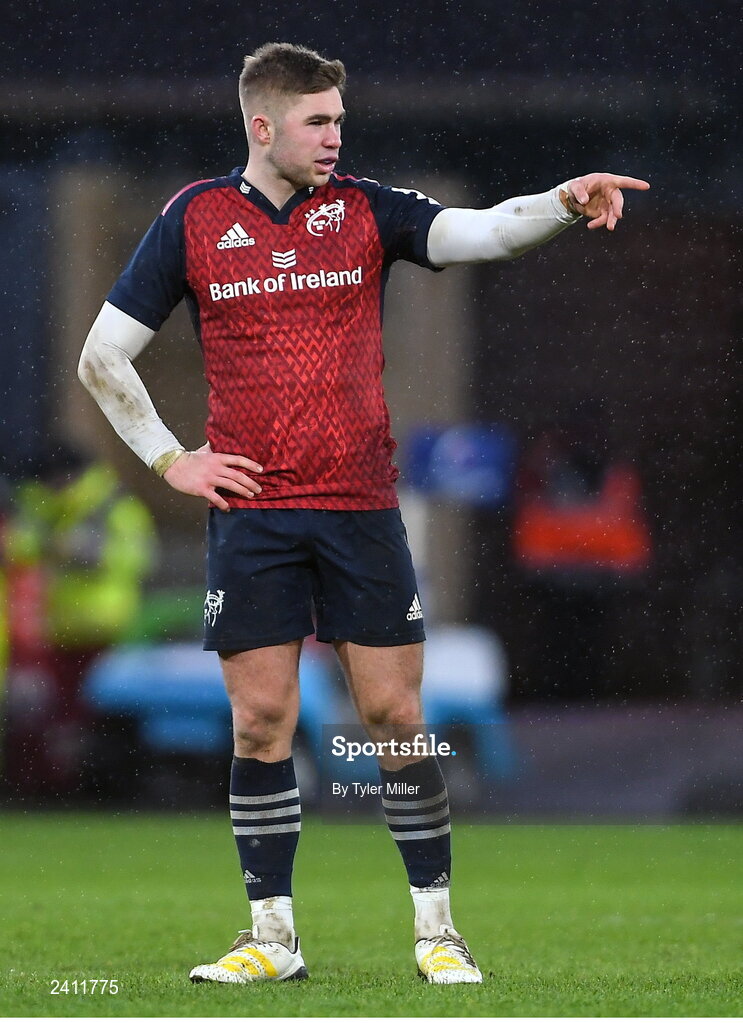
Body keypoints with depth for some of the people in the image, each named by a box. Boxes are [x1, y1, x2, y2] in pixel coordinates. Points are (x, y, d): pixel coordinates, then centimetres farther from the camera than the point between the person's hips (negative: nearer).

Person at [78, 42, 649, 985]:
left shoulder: (364, 209, 4)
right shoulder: (194, 219, 3)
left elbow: (479, 232, -11)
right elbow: (102, 358, 8)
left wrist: (567, 201, -30)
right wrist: (171, 461, 2)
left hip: (361, 508, 1)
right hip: (249, 511, 0)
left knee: (395, 714, 0)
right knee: (261, 721, 0)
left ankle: (436, 930, 8)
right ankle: (272, 936, 9)